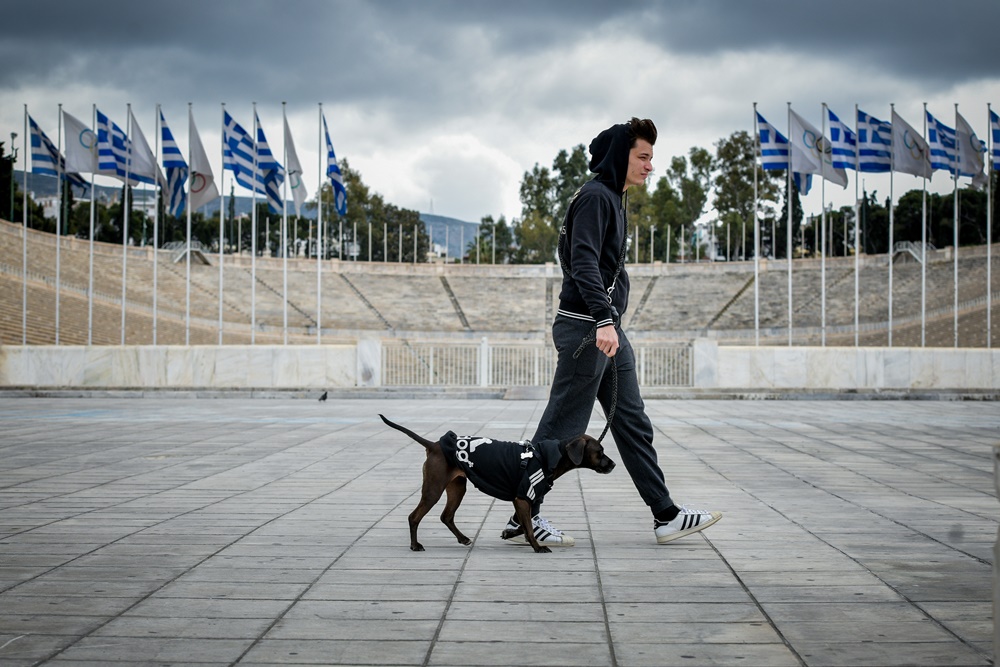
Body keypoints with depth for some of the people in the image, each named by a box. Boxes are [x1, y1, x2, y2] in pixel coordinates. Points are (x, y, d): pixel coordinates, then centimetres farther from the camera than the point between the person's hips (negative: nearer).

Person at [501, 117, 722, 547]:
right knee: (562, 429, -5)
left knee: (633, 424, 10)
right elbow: (583, 262, -23)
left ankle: (665, 515, 13)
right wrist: (602, 320, -33)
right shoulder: (595, 196, -12)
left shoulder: (613, 199, 20)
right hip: (585, 329, -10)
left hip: (608, 331, 10)